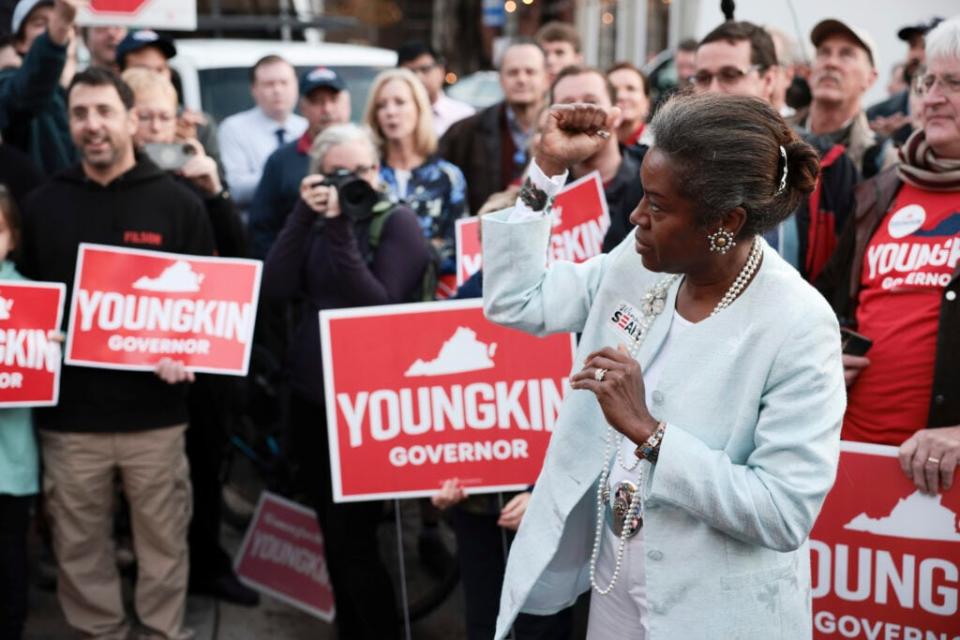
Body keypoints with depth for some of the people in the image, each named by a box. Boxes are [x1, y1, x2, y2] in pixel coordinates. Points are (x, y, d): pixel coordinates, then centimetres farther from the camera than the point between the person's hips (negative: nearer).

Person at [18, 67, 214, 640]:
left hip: (155, 412, -1)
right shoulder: (42, 205, 7)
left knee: (163, 538, 8)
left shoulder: (179, 203, 1)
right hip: (67, 413, 2)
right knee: (79, 545, 10)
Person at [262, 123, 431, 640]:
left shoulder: (398, 221, -7)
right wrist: (305, 216, -13)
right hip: (310, 395, 6)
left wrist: (341, 230, -23)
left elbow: (381, 306, -19)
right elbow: (274, 288, -6)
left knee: (352, 538, -5)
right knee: (334, 534, 14)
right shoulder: (315, 221, 8)